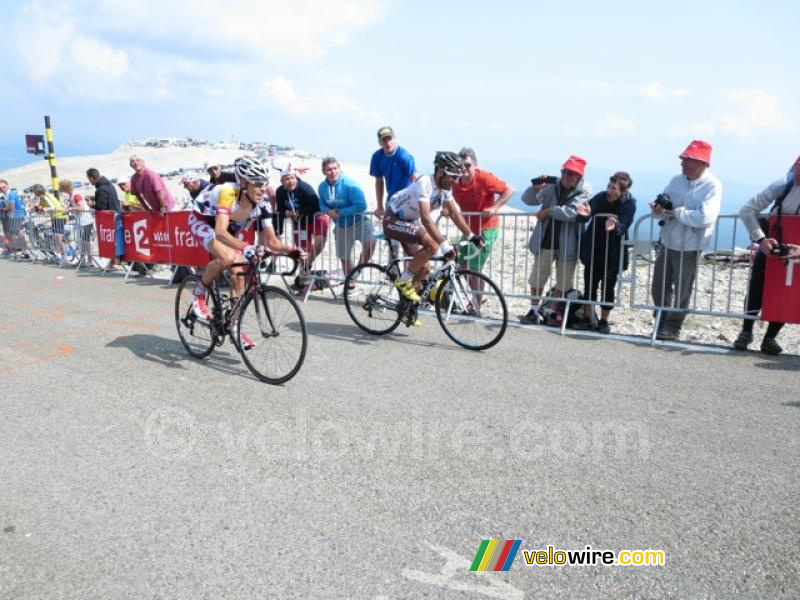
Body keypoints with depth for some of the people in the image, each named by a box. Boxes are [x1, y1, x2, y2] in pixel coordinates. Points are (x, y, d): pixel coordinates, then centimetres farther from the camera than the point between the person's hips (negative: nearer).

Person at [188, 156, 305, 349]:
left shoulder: (261, 205, -21)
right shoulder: (228, 193, -38)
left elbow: (272, 241, -19)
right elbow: (220, 231, -50)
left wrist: (291, 250, -38)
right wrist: (245, 247, -65)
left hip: (228, 230, 6)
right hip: (202, 221, -6)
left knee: (238, 274, -4)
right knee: (228, 257, -34)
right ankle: (199, 292, -7)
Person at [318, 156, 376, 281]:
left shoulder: (349, 184, -21)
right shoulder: (322, 187, -5)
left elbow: (361, 205, -27)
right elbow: (322, 204, 10)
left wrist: (341, 212, -24)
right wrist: (328, 211, -14)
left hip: (359, 221, -5)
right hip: (341, 226, 5)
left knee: (370, 243, -32)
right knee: (344, 257, 13)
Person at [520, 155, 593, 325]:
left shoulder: (585, 191, -8)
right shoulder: (551, 186, 0)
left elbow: (572, 212, -23)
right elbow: (528, 199, -4)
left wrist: (547, 211, -18)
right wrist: (535, 187, -23)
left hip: (568, 245, -2)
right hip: (545, 241, 2)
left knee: (563, 283, 11)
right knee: (537, 279, 9)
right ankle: (534, 312, 22)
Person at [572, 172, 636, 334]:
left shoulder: (629, 204, -13)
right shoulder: (601, 197, -5)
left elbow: (622, 227, -25)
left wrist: (614, 227, -48)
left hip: (613, 253, -2)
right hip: (593, 250, 3)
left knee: (608, 287, 5)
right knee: (590, 284, 7)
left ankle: (604, 321, 17)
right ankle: (586, 318, 18)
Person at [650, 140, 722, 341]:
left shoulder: (712, 185, -12)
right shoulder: (676, 180, 6)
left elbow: (704, 218, -24)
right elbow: (664, 207, 8)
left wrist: (676, 212, -19)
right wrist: (659, 209, -16)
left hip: (689, 246, -6)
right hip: (667, 242, 6)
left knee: (682, 291, 7)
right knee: (659, 288, 13)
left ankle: (673, 327, 23)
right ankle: (663, 322, 32)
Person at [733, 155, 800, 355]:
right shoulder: (784, 185, -18)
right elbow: (747, 210, -15)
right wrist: (760, 238, -26)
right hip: (770, 247, 0)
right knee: (756, 291, 2)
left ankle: (770, 337, 17)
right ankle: (746, 332, 18)